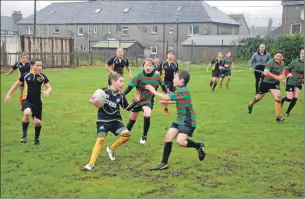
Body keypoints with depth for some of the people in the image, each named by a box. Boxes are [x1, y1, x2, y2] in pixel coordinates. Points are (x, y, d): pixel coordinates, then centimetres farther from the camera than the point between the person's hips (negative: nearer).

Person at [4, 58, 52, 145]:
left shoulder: (43, 77, -1)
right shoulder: (25, 75, -2)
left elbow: (49, 87, 4)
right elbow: (17, 84, 11)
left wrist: (47, 91, -20)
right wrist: (9, 94, 10)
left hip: (37, 102, 2)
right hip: (27, 100, -2)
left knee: (37, 122, 3)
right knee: (27, 113, -32)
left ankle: (37, 139, 30)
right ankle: (24, 134, -12)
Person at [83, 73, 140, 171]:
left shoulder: (121, 96, -1)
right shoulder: (104, 91, -13)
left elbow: (127, 108, 10)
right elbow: (91, 99, -6)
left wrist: (134, 101, -4)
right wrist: (93, 102, -29)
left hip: (115, 120, 4)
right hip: (103, 120, -4)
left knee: (126, 134, -16)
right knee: (101, 139, -21)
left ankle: (111, 149, 11)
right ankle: (91, 163, -17)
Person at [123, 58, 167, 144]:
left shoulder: (157, 77, -13)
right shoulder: (139, 76, -19)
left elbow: (163, 86, 5)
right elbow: (129, 87, -21)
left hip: (148, 100, 0)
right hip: (138, 99, 0)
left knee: (147, 115, -26)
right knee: (132, 119, 9)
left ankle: (144, 136, -5)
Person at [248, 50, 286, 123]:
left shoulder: (282, 64, -3)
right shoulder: (270, 63, -26)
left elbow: (282, 71, 18)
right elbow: (266, 73, -39)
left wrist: (281, 77, -4)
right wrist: (277, 77, -34)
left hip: (275, 83, 5)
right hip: (265, 82, -4)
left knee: (278, 96, -15)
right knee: (259, 97, 13)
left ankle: (278, 116, -9)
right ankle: (250, 105, 48)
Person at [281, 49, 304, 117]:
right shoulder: (295, 62, -15)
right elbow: (287, 69, -4)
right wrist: (288, 74, -23)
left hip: (299, 84, 4)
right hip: (290, 82, -4)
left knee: (295, 99, -1)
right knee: (289, 99, -5)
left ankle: (288, 112, 17)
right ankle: (282, 99, 31)